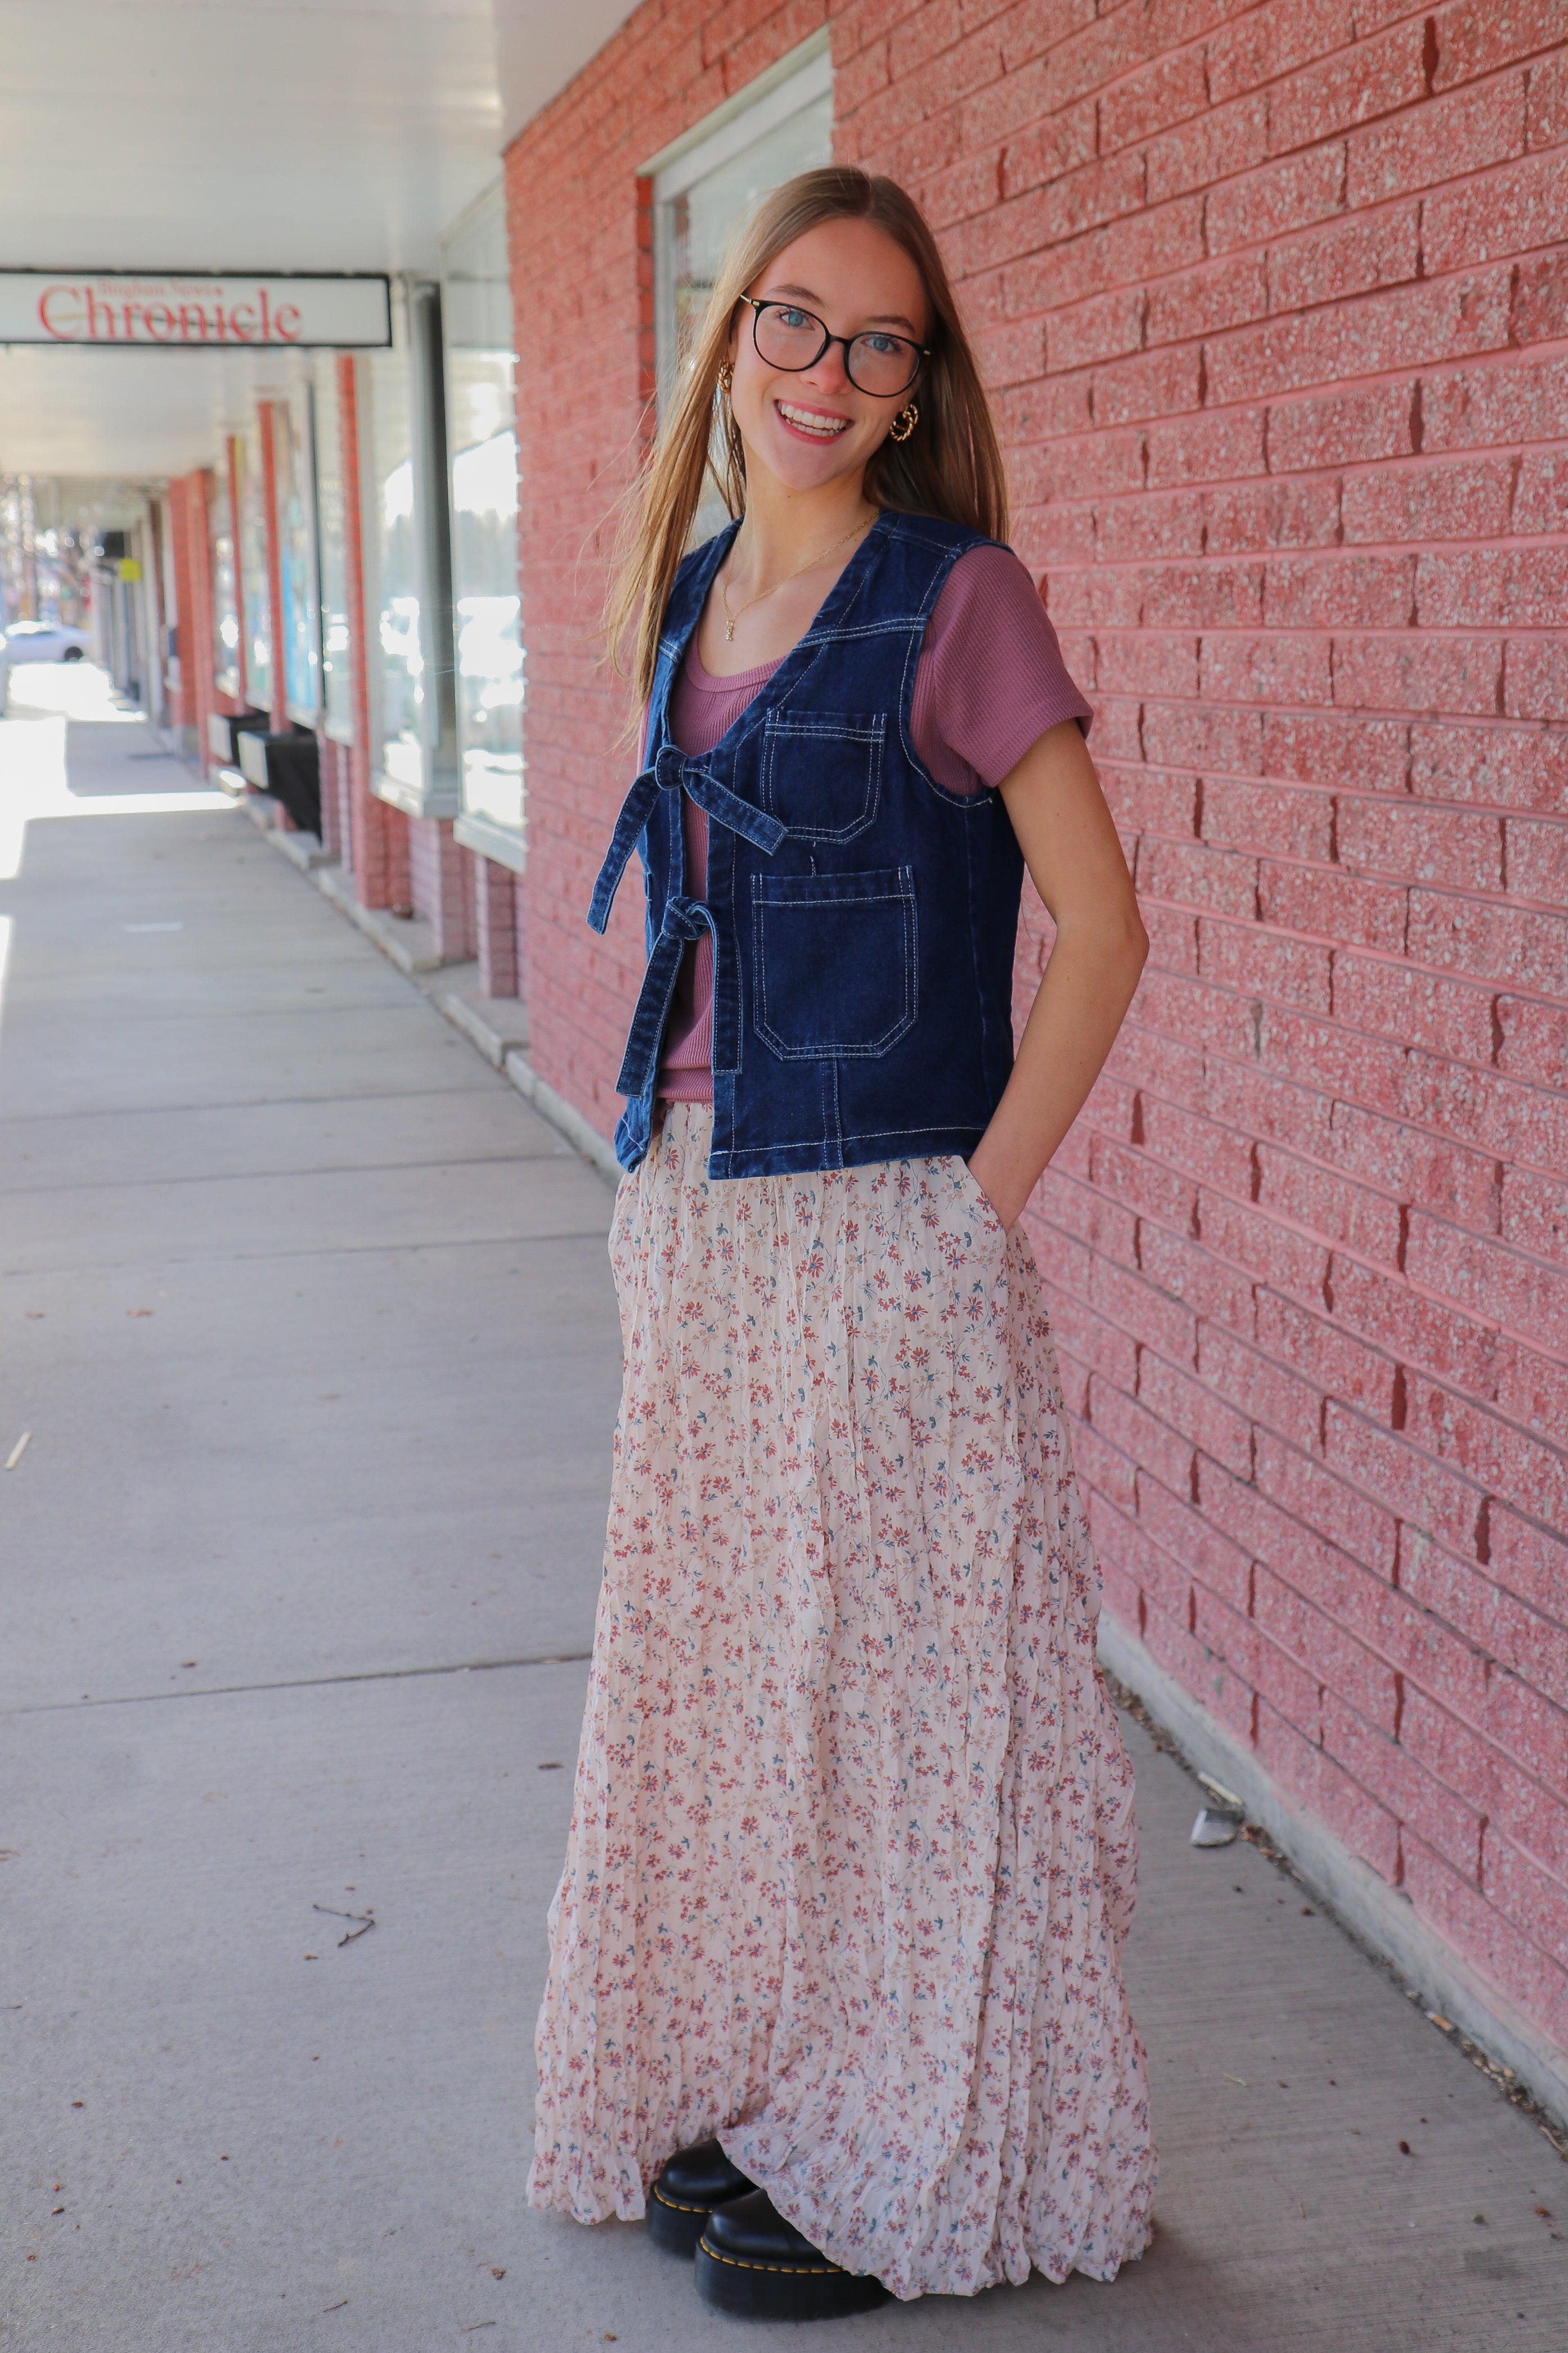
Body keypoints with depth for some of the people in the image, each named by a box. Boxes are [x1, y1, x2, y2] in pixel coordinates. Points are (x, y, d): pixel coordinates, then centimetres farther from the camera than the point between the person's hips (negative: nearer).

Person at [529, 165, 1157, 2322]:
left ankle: (907, 2165, 23)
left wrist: (978, 1206, -14)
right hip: (697, 1224, 7)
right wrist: (663, 1183, 11)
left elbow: (1104, 924, -12)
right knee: (718, 1665, 15)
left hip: (878, 1238, -7)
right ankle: (751, 2096, 34)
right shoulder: (692, 594, 11)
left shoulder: (955, 597, -9)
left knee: (891, 1678, 5)